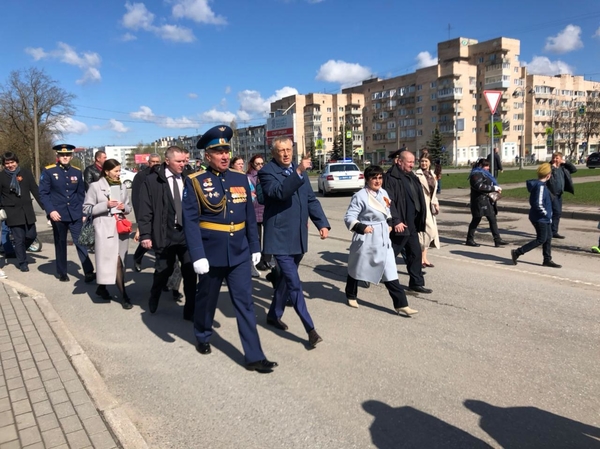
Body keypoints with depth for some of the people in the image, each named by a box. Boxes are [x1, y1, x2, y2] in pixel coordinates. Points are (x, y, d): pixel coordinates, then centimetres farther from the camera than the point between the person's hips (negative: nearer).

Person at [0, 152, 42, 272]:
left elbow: (35, 190, 3)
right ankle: (23, 263, 15)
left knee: (31, 235, 6)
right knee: (19, 238, 0)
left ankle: (19, 251, 35)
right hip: (12, 212, -2)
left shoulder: (25, 173, 2)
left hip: (27, 210, 2)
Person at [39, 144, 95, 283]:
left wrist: (83, 213, 8)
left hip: (75, 215, 2)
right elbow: (43, 193, -6)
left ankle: (89, 273, -2)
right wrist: (50, 210, -18)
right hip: (58, 214, -2)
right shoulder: (48, 171, -3)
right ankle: (62, 273, 23)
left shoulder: (77, 172, 7)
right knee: (60, 244, 10)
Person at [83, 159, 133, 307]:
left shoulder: (122, 187, 11)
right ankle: (123, 295, -2)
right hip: (104, 228, -5)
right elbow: (87, 209, -3)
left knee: (113, 261, 9)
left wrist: (124, 207, -5)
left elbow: (129, 207, 18)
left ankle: (102, 287, 27)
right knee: (115, 261, -9)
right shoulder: (95, 186, -3)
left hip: (121, 227, 5)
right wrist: (106, 205, -16)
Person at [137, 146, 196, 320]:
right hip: (164, 235, -2)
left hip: (187, 233, 2)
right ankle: (153, 301, 42)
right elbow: (145, 210, -6)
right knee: (163, 271, 13)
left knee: (190, 272, 1)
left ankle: (190, 311, 13)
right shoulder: (152, 180, -4)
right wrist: (145, 234, -10)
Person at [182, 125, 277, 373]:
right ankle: (203, 337, 44)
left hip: (239, 253, 3)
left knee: (245, 302, 2)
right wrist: (198, 256, -19)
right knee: (207, 298, 17)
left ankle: (254, 356, 7)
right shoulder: (195, 182, -8)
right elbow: (190, 221, -13)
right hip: (211, 253, -3)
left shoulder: (241, 179, 4)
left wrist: (255, 246, 8)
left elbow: (250, 216, 9)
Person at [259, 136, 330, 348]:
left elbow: (311, 199, 12)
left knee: (286, 278, 19)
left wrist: (322, 223, 2)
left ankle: (274, 315, 37)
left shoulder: (300, 171, 11)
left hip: (298, 236, 7)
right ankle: (310, 329, -2)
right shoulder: (267, 172, -10)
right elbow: (280, 192, -28)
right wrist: (298, 172, -38)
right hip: (280, 237, -7)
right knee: (294, 284, -7)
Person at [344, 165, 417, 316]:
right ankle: (351, 296, 37)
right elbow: (349, 217, -20)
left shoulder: (383, 193, 5)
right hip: (365, 239, -5)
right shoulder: (360, 196, -16)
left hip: (383, 239, 5)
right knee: (357, 269, 14)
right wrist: (361, 227, -34)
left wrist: (389, 224, 9)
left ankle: (401, 305, 2)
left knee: (390, 273, 0)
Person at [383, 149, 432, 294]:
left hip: (412, 224, 9)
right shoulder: (391, 178, -14)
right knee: (390, 254, 2)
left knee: (415, 253, 11)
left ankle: (416, 283, 20)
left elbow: (418, 199, 19)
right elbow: (389, 201, -20)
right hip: (399, 224, -9)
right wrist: (395, 221, -24)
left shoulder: (411, 177, 14)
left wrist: (419, 220, 15)